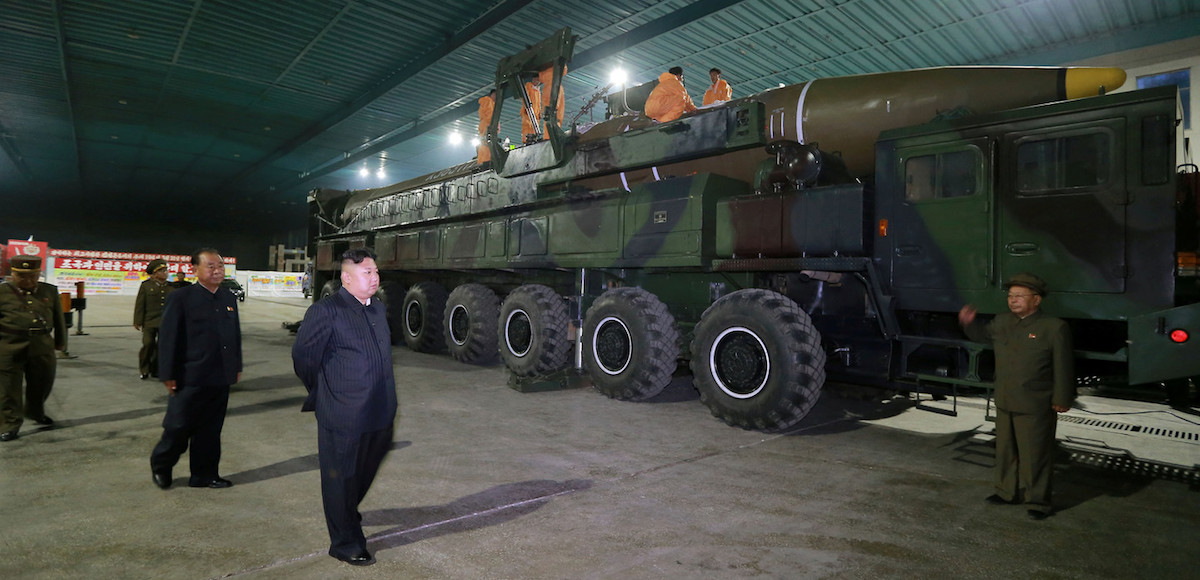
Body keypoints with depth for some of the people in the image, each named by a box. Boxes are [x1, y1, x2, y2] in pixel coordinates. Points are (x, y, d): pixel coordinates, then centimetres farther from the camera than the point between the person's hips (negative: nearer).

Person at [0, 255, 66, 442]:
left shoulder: (50, 291, 9)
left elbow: (58, 319, 18)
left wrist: (60, 342, 22)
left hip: (42, 346, 3)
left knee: (41, 383, 14)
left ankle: (36, 412, 38)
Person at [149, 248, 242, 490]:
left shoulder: (229, 298, 8)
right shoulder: (181, 298, -8)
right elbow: (168, 338, -9)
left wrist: (237, 367, 13)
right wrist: (168, 375, -10)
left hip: (220, 379, 5)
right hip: (190, 379, -5)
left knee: (210, 430, 13)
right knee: (178, 427, 7)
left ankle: (205, 474, 25)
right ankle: (160, 465, 33)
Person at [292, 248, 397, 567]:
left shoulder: (379, 310, 9)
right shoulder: (326, 311, -14)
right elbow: (304, 357, -8)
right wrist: (323, 395, 4)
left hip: (379, 415, 7)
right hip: (343, 418, -7)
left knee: (363, 475, 24)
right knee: (341, 479, 10)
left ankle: (347, 514, 51)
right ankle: (346, 543, 26)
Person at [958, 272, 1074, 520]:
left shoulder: (1054, 328, -9)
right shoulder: (1002, 322, 7)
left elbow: (1063, 367, -8)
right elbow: (984, 335, 26)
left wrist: (1061, 400, -9)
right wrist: (969, 323, 6)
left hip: (1036, 408, -6)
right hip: (1005, 404, 6)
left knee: (1036, 454, 4)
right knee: (1005, 450, 16)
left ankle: (1038, 501, 18)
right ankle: (1007, 491, 31)